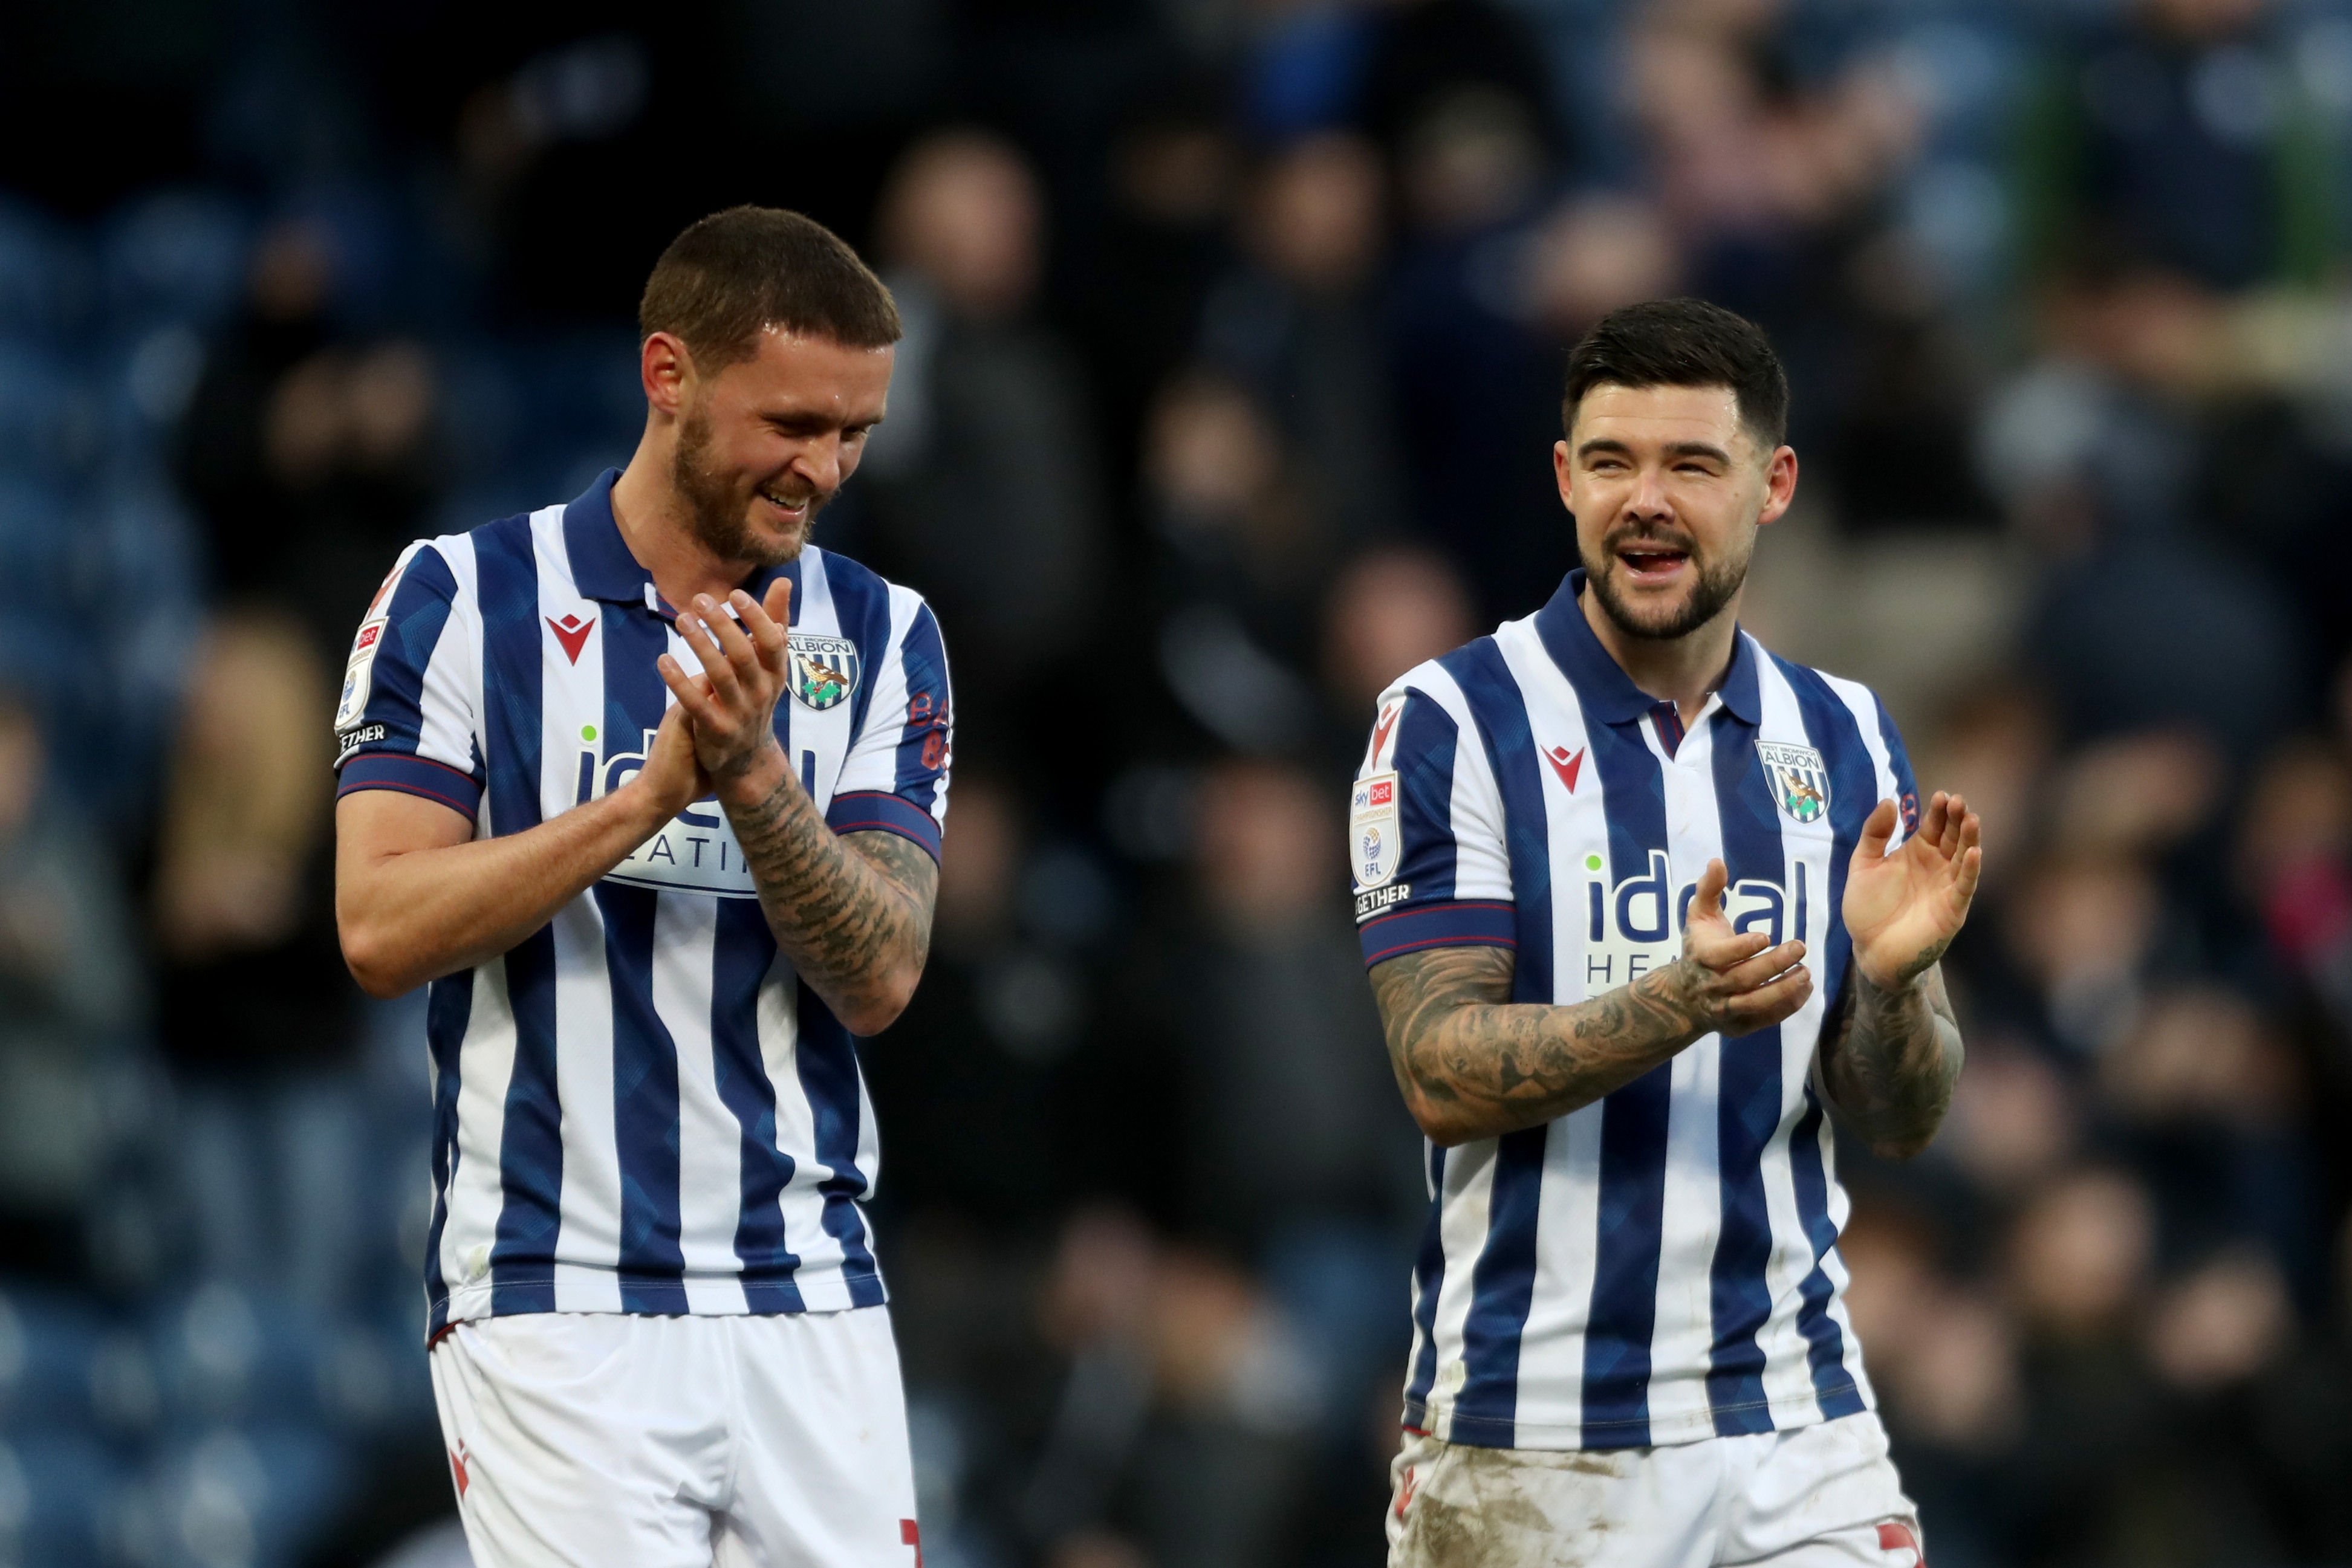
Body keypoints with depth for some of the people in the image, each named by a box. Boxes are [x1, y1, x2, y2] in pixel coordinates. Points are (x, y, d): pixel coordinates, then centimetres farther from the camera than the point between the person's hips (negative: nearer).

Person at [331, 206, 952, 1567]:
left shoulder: (884, 637, 8)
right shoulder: (466, 598, 0)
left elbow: (878, 980, -2)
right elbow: (383, 928, -9)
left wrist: (751, 777, -18)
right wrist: (650, 796, -18)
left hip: (812, 1303, 3)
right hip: (555, 1303, -3)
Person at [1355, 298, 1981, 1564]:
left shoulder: (1844, 738, 7)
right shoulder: (1450, 724, -5)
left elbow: (1898, 1125, 5)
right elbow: (1439, 1075, -12)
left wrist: (1890, 979, -16)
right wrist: (1682, 1005, -27)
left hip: (1796, 1424, 3)